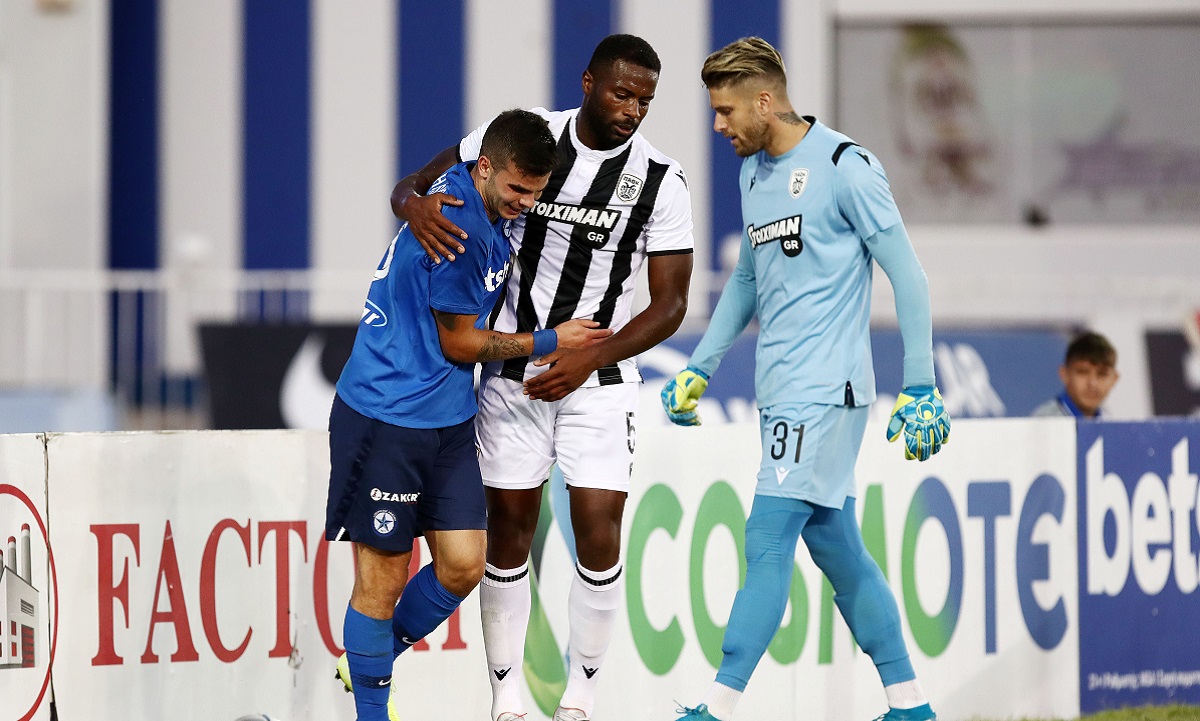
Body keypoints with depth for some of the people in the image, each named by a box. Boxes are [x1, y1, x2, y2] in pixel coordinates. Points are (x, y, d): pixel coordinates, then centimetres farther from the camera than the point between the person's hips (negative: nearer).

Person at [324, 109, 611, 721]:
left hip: (446, 418, 9)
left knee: (463, 566, 6)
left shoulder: (489, 212, 6)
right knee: (382, 577, -2)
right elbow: (459, 343, -13)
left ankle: (368, 664, 25)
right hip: (386, 416, -9)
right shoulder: (457, 225, -22)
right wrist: (549, 342, -3)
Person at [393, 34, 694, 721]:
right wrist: (416, 205, -29)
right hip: (514, 372, 1)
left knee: (599, 535, -8)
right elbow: (415, 184, -3)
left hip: (598, 375, -1)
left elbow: (670, 304, -8)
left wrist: (588, 360, -21)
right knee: (510, 531, 3)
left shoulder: (661, 181, -11)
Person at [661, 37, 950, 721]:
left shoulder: (845, 167, -11)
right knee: (837, 548, 11)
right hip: (784, 395, 8)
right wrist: (700, 368, 22)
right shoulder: (754, 173, 14)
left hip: (826, 391, -8)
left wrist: (919, 388, -12)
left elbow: (908, 275, -10)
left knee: (768, 542, -12)